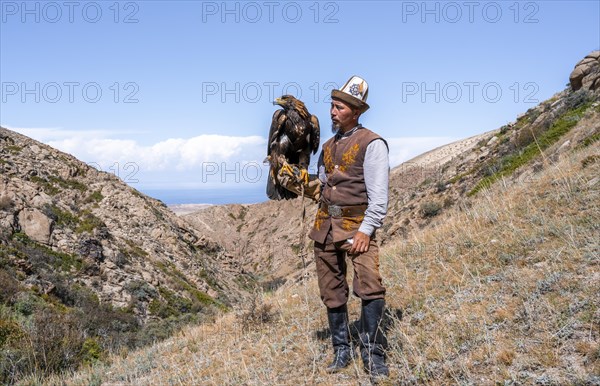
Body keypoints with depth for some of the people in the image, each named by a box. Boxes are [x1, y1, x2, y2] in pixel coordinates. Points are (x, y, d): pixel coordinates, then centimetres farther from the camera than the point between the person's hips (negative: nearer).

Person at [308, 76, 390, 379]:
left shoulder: (372, 144, -6)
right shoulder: (328, 146, 15)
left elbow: (379, 195, -12)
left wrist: (365, 230, -19)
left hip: (357, 225, -6)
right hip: (325, 226, 7)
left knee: (370, 285, -21)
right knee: (332, 293, 9)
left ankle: (373, 356, -10)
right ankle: (342, 352, 21)